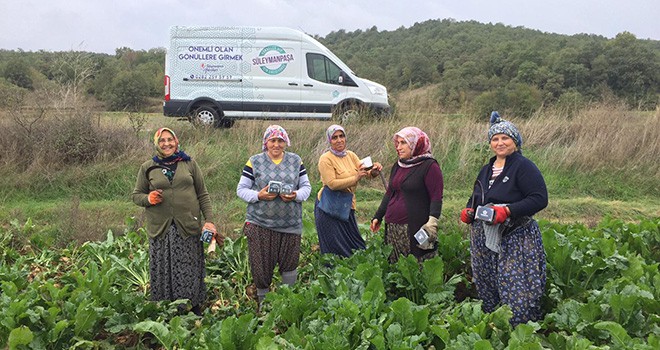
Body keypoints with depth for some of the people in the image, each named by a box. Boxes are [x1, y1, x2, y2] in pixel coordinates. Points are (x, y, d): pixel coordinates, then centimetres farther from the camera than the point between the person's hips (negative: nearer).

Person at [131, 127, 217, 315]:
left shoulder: (189, 163, 7)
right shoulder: (147, 167, 7)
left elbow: (203, 194, 8)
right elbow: (136, 195, 13)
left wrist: (209, 220, 0)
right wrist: (148, 198, -10)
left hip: (188, 227, 0)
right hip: (160, 228, 0)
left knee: (190, 269, 4)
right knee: (162, 271, 4)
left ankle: (195, 307, 19)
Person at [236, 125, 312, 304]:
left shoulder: (295, 160, 7)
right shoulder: (254, 162, 1)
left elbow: (306, 186, 9)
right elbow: (241, 189, 1)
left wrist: (296, 195, -13)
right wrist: (259, 196, -17)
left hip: (290, 224, 2)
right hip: (260, 224, -1)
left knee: (290, 263, 6)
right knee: (261, 265, 5)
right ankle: (263, 301, 26)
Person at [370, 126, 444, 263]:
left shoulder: (429, 166, -5)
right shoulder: (397, 166, 17)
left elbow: (436, 198, -10)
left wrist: (432, 222, -21)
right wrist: (378, 217, 21)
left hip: (416, 228, -7)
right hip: (393, 227, 7)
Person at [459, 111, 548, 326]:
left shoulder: (523, 167, -8)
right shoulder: (486, 170, 16)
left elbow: (539, 199, -16)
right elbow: (476, 199, 28)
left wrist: (507, 211, -25)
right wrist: (468, 211, 5)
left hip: (515, 241, -7)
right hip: (484, 241, 8)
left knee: (516, 293, -8)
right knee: (487, 292, 13)